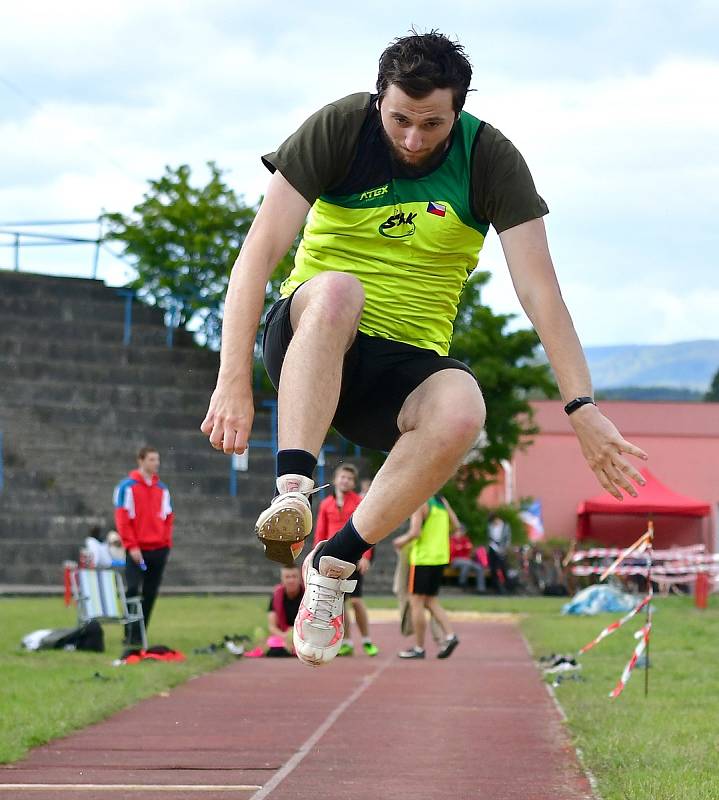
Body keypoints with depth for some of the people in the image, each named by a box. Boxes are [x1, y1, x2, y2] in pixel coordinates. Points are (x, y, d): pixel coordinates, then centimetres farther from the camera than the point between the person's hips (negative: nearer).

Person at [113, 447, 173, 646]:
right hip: (137, 551, -5)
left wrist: (166, 543, 5)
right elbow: (122, 518, -6)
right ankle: (131, 635, -9)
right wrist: (132, 545, -12)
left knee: (150, 594, 5)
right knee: (133, 591, -13)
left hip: (159, 550, 5)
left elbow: (168, 517, 16)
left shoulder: (162, 489, 13)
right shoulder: (127, 487, -2)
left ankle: (140, 633, 13)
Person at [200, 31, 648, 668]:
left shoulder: (491, 160, -3)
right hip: (307, 344, -1)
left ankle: (334, 563, -20)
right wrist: (234, 381, -23)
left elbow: (539, 289, -6)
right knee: (337, 289, -36)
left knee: (462, 412, -34)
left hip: (408, 363, 1)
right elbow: (259, 255, -13)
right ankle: (293, 492, -44)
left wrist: (583, 408, -15)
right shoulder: (338, 129, -7)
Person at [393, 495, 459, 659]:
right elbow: (456, 526, 11)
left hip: (423, 558, -8)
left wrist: (401, 541, -3)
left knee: (416, 602, 1)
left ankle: (419, 648, 4)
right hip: (440, 557, 8)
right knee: (430, 601, 17)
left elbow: (415, 533, -21)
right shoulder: (442, 501, 9)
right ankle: (450, 635, 1)